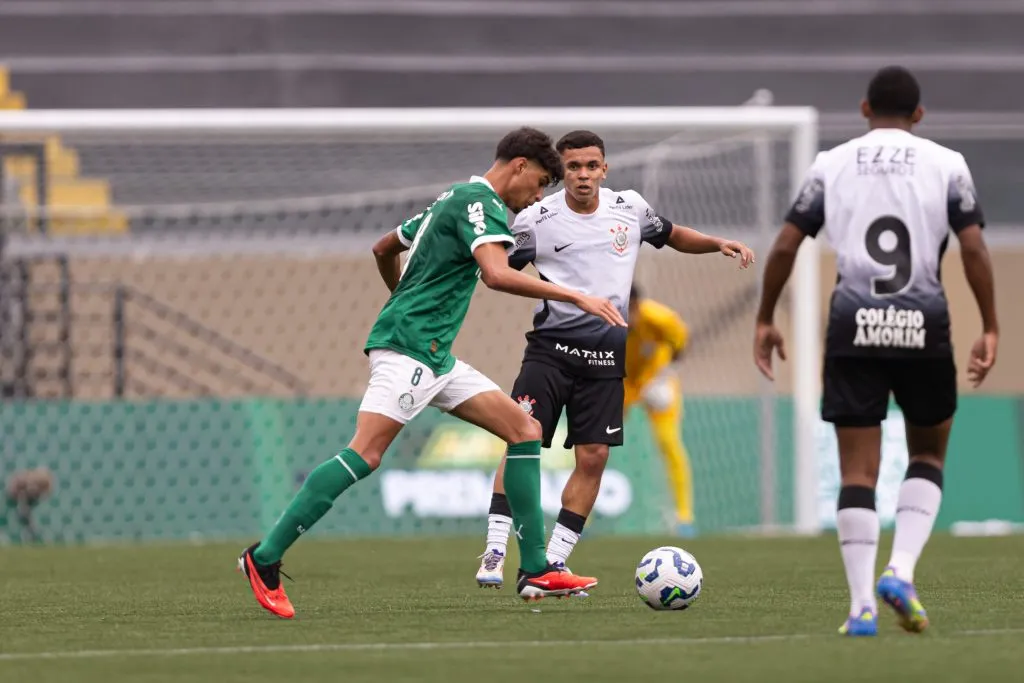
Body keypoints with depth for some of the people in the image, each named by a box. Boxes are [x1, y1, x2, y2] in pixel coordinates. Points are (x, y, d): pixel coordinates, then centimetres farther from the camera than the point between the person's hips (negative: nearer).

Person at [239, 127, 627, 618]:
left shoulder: (454, 199, 23)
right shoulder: (480, 201, -9)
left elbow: (384, 249, 33)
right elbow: (496, 274, -26)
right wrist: (578, 298, -25)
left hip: (434, 356, 11)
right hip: (407, 347, -11)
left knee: (525, 430, 5)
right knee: (366, 453, -20)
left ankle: (535, 570, 3)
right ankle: (265, 559, -17)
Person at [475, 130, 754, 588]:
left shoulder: (629, 207, 5)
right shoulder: (535, 220, -5)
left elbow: (672, 236, 23)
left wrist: (719, 244, 9)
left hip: (605, 352, 3)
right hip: (551, 345, -3)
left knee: (593, 457, -2)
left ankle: (554, 559, 8)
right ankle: (494, 552, -11)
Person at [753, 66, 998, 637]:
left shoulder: (832, 165, 9)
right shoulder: (947, 165, 6)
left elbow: (785, 248, 6)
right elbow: (974, 249, -2)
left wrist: (766, 321, 16)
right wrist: (990, 329, 3)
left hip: (853, 329, 1)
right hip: (923, 324, -1)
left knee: (858, 469, 4)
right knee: (928, 456, 17)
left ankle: (862, 605, -5)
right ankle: (901, 571, -3)